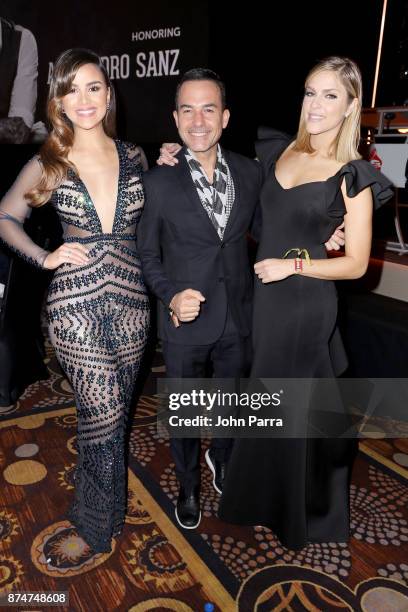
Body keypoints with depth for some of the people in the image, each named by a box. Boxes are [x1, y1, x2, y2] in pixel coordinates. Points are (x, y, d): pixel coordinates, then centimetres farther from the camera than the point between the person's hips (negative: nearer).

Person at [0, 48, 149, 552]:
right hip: (76, 304, -3)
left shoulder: (134, 157, 6)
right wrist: (45, 258, -5)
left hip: (130, 300, 3)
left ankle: (99, 503, 41)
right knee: (103, 414, -2)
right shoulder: (48, 164, 0)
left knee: (114, 412, 14)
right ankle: (100, 521, 25)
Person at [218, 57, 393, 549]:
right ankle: (269, 495, 46)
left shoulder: (353, 175, -9)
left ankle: (304, 512, 40)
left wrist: (294, 264, -16)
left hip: (306, 305, -5)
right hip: (265, 298, 5)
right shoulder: (279, 150, 4)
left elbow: (356, 264, -8)